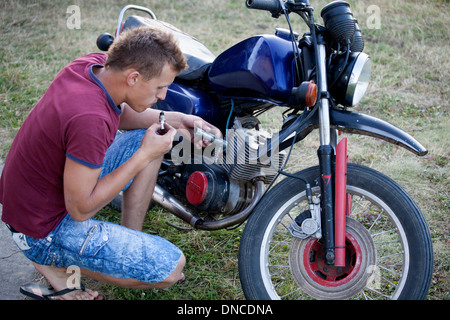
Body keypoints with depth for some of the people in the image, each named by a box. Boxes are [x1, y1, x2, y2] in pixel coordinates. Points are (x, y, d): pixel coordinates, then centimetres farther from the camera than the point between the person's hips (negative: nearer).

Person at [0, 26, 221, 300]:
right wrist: (144, 155, -22)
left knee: (149, 138, 11)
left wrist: (170, 119, 0)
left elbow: (119, 113, 16)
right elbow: (81, 209, -27)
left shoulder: (95, 63, -8)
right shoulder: (90, 119, -35)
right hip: (45, 230, -9)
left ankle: (131, 244, 17)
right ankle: (56, 262, 2)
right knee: (172, 267, -11)